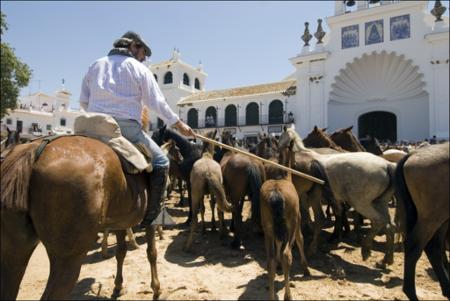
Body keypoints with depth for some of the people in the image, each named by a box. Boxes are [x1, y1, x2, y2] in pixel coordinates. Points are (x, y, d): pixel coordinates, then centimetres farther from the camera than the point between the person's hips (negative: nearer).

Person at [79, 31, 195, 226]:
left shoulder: (95, 66, 19)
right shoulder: (139, 68, 5)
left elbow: (83, 101, 17)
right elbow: (157, 103, 0)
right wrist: (179, 125, 9)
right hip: (126, 127, -5)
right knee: (160, 162, 6)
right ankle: (150, 215, 3)